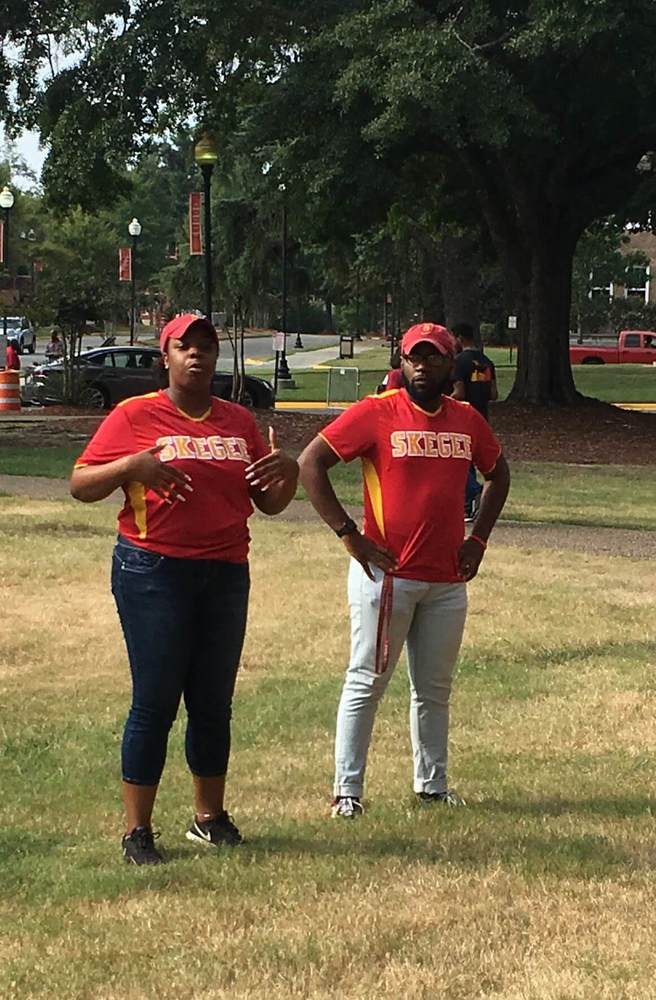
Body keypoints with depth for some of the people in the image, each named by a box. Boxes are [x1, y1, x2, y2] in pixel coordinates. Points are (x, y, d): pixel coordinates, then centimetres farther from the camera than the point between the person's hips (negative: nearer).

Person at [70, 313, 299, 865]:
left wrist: (287, 471, -5)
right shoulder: (136, 416, -1)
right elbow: (80, 484, -3)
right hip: (154, 572, -5)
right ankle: (137, 830, 3)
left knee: (214, 702, 10)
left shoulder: (239, 421, 12)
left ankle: (210, 816, 23)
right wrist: (131, 465, -20)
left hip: (226, 574, 5)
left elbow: (269, 503, 17)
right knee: (155, 702, -4)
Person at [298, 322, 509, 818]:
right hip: (386, 574, -5)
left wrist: (478, 539, 13)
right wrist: (349, 535, -14)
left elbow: (498, 474, 25)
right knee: (367, 683, -1)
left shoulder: (467, 420, 8)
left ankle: (432, 785, 25)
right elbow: (310, 464, -11)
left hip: (448, 580, 5)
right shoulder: (376, 413, -8)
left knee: (435, 689, 13)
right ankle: (347, 789, 5)